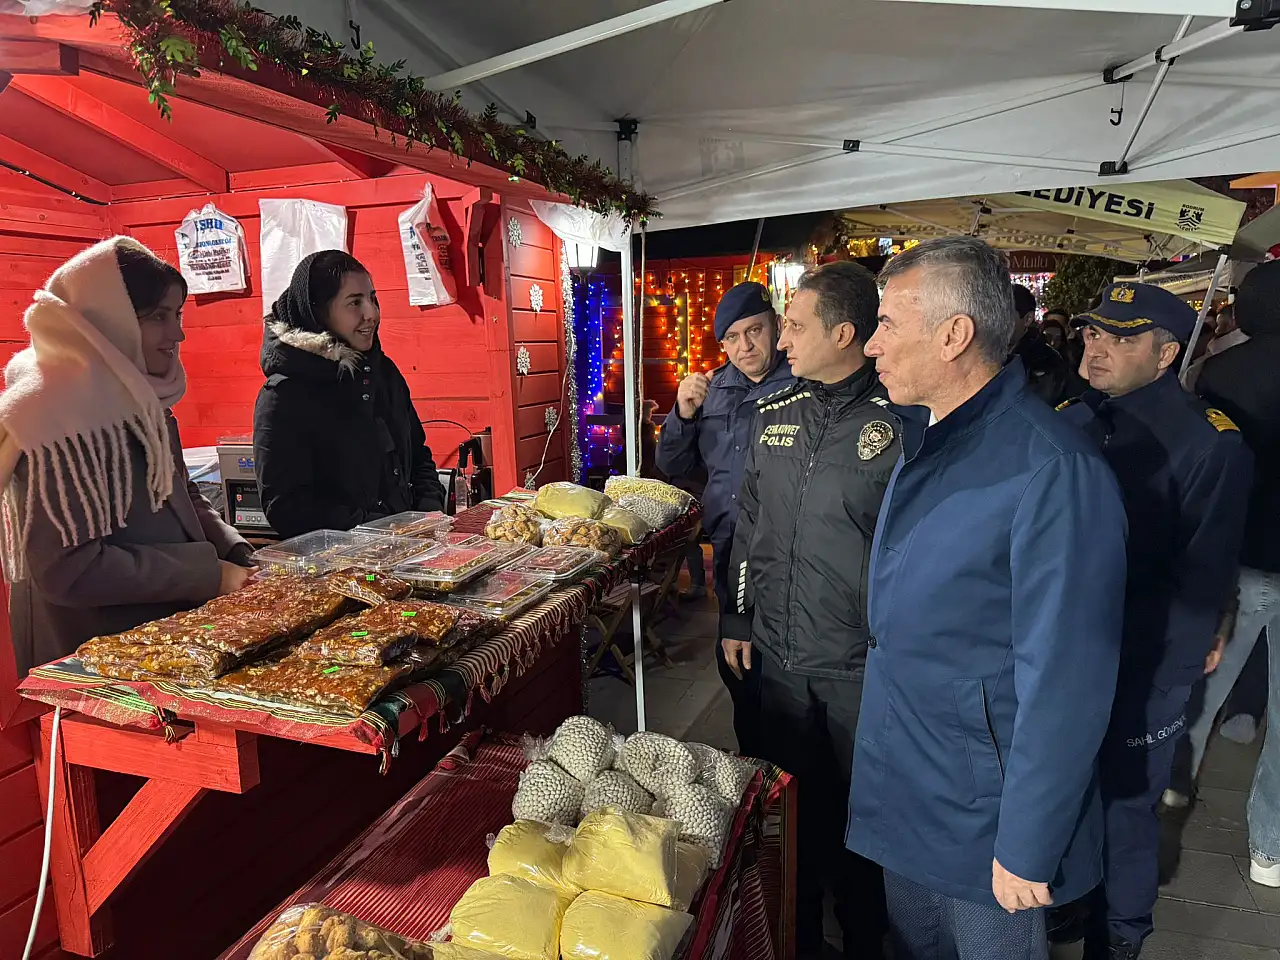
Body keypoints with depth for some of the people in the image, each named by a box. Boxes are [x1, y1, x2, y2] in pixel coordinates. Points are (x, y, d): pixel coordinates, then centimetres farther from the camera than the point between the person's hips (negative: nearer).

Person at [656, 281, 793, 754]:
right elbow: (673, 467, 11)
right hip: (728, 556, 6)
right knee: (737, 675, 20)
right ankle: (751, 764, 41)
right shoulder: (715, 388, 9)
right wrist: (683, 414, -5)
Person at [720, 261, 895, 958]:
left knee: (860, 806, 14)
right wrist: (737, 617, 12)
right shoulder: (773, 414, 4)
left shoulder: (899, 421, -14)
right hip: (778, 651, 5)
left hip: (863, 663, -5)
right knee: (791, 797, 20)